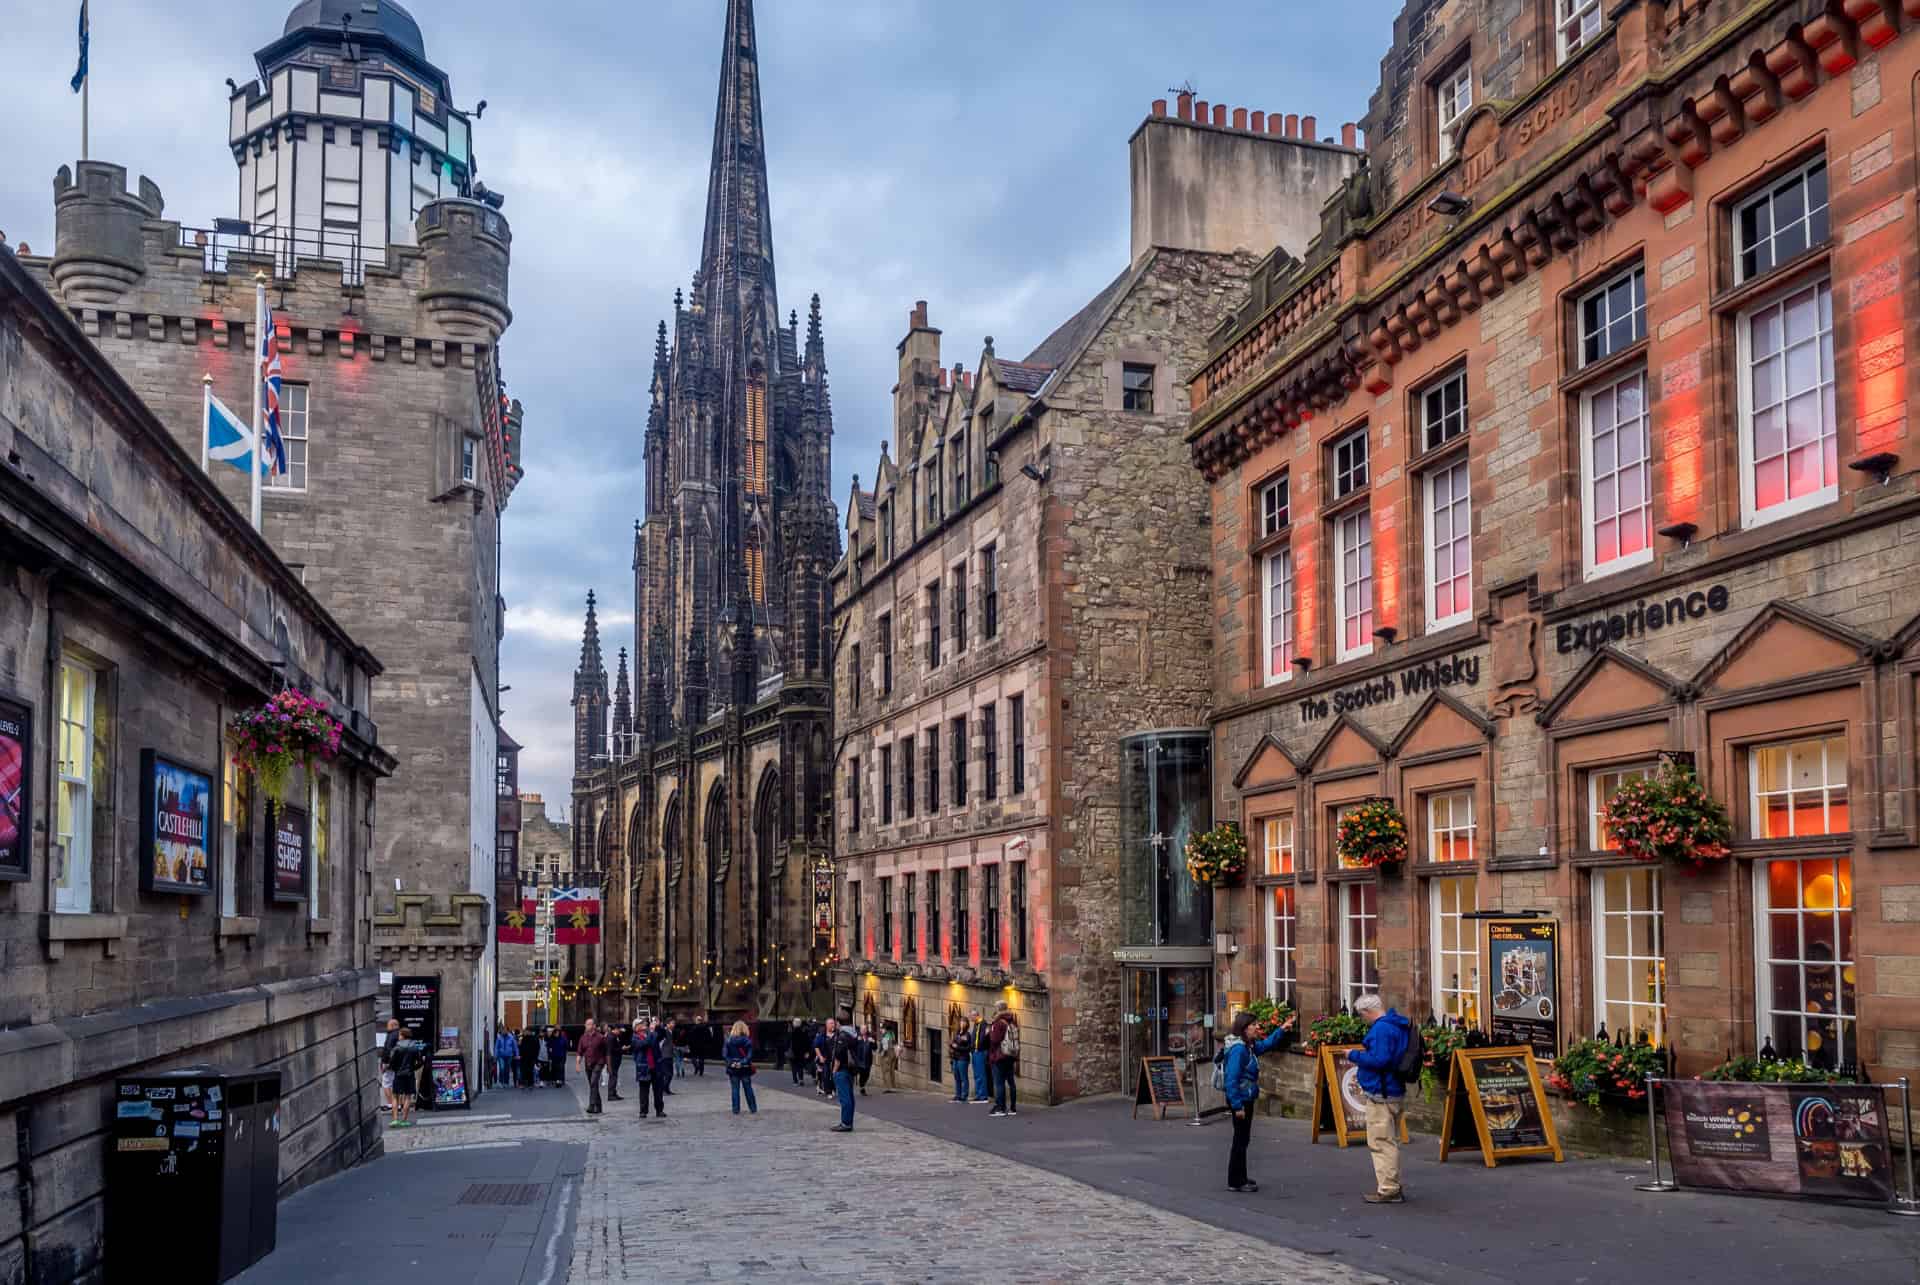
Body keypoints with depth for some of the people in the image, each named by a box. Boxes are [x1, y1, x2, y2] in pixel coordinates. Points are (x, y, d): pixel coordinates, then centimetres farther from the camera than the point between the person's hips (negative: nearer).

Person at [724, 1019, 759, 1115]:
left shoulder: (729, 1041, -4)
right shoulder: (747, 1041, -8)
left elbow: (724, 1054, -9)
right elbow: (749, 1055, -14)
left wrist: (730, 1062, -12)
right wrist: (743, 1062, -13)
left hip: (733, 1068, 0)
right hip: (745, 1068, 0)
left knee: (735, 1089, 7)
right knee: (748, 1089, 11)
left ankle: (736, 1110, 7)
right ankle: (753, 1108, 17)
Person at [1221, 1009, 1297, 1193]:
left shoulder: (1249, 1046, 8)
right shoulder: (1238, 1049, -21)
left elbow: (1267, 1044, 26)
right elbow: (1232, 1079, -24)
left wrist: (1282, 1030, 12)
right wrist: (1237, 1106, -24)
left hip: (1246, 1099, 10)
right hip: (1241, 1100, -10)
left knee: (1243, 1140, 17)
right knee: (1241, 1140, -2)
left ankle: (1240, 1178, 27)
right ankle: (1235, 1182, 5)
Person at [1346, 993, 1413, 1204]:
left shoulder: (1381, 1028, -19)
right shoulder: (1399, 1026, 14)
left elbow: (1379, 1060, -26)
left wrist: (1354, 1055, -13)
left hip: (1381, 1095, -11)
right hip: (1395, 1092, 11)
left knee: (1381, 1142, -4)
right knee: (1391, 1141, 18)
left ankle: (1388, 1190, -1)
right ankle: (1392, 1187, 27)